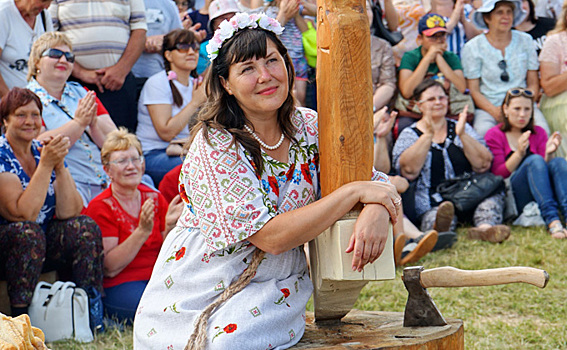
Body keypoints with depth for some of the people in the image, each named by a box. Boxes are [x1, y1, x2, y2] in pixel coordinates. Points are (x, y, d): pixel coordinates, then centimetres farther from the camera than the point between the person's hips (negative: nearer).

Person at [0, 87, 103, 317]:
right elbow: (23, 214, -25)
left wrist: (59, 166, -17)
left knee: (86, 227, -16)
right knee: (28, 232, -34)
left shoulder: (44, 152, 4)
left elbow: (69, 213, -6)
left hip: (42, 247, 6)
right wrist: (46, 165, -25)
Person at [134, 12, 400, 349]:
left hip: (274, 285, 2)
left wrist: (376, 211, -22)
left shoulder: (309, 128, 0)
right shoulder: (215, 144, -15)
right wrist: (354, 192, -21)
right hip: (200, 290, -2)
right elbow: (271, 237, -21)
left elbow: (379, 183, 3)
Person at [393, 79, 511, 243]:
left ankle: (485, 227, -52)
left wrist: (462, 135, -9)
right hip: (431, 204, -3)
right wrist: (428, 135, -13)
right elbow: (408, 171, -10)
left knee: (494, 194, -28)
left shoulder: (461, 128, 18)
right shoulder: (409, 134, 11)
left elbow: (483, 165, 3)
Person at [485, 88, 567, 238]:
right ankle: (552, 221, -49)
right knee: (534, 160, -30)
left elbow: (545, 168, 8)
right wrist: (519, 153, -18)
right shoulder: (494, 135, 8)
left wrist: (548, 154, -13)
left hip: (541, 193, 4)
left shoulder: (538, 133, 19)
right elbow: (498, 174, -4)